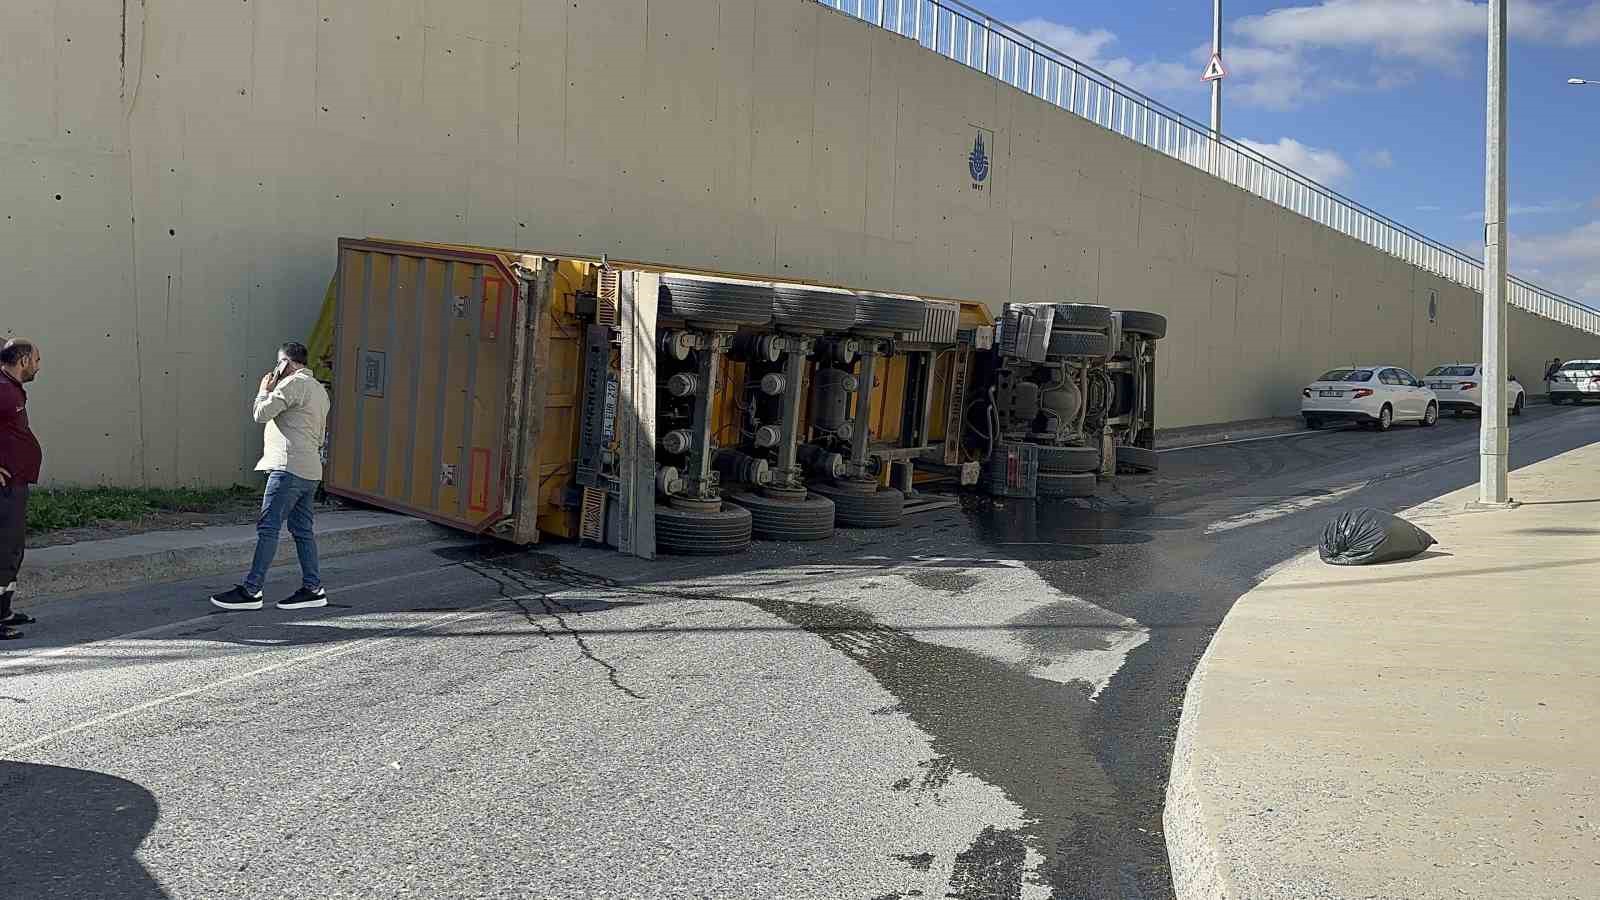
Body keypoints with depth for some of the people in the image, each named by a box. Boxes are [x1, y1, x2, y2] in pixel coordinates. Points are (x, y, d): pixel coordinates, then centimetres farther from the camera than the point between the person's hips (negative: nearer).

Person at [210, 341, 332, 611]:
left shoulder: (293, 383, -8)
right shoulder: (319, 389, 21)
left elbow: (261, 414, -11)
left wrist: (264, 390, 5)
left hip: (289, 467, -9)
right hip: (311, 469, 9)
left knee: (268, 527, -7)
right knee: (302, 529, 11)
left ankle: (251, 591, -6)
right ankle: (313, 588, 10)